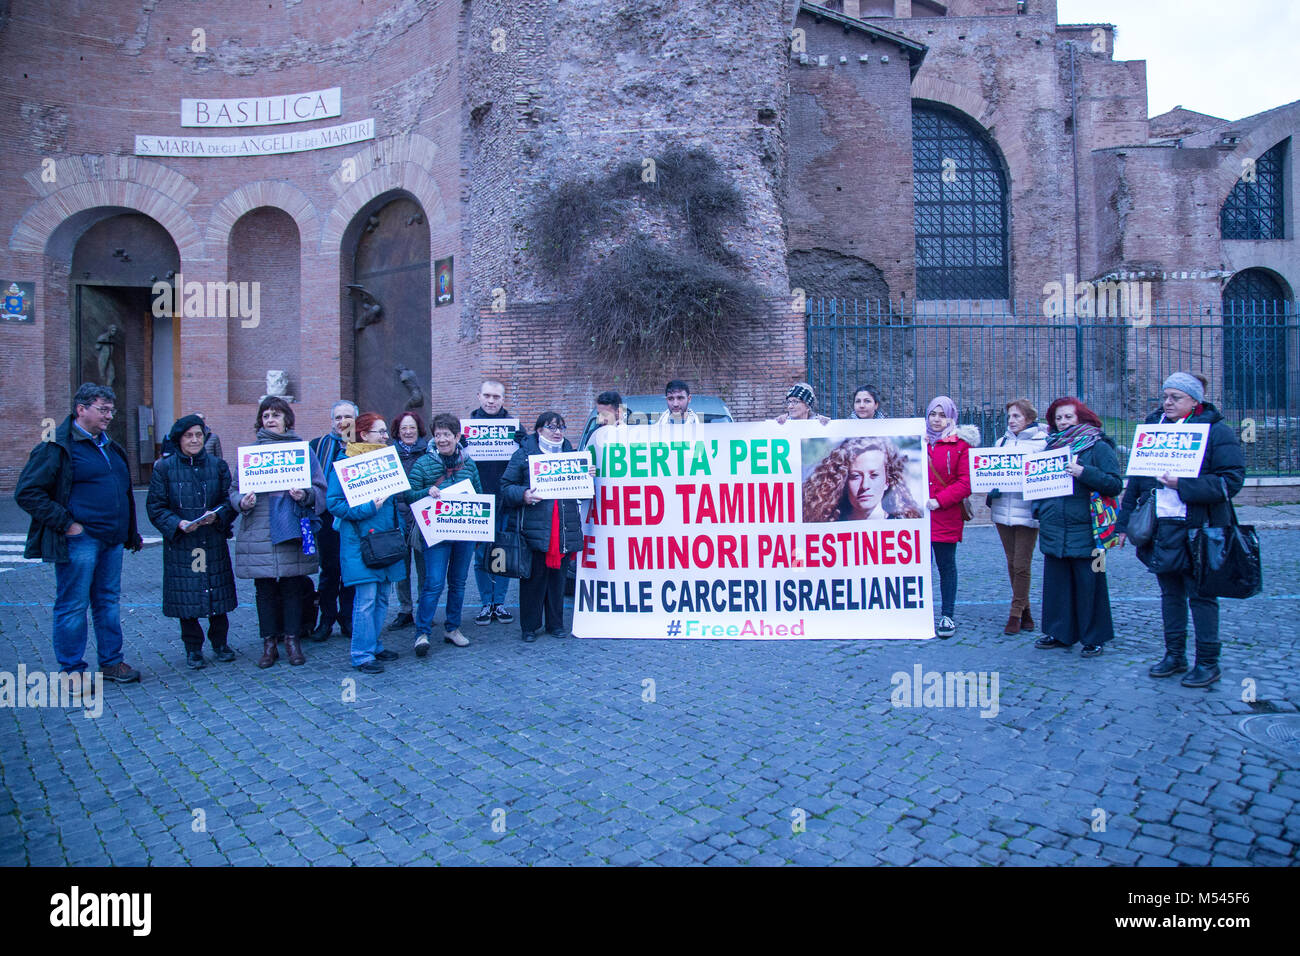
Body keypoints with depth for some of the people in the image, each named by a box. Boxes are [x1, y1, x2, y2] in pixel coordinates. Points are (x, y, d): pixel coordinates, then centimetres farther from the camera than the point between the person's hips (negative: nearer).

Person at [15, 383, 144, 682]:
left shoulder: (110, 447, 16)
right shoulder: (57, 447, -9)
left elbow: (124, 493, 26)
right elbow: (27, 493, -13)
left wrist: (131, 534, 22)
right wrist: (66, 524, -15)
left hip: (112, 541, 8)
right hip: (79, 541, -8)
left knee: (109, 602, 14)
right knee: (73, 606, 1)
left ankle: (111, 662, 24)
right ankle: (71, 671, 12)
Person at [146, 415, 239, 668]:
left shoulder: (218, 465, 6)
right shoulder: (164, 468, 1)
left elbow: (230, 499, 5)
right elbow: (155, 507, -1)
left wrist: (217, 516, -15)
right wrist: (178, 523, -16)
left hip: (214, 542, 1)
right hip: (180, 545, -1)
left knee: (218, 592, 5)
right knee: (186, 596, 2)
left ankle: (220, 643, 20)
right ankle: (193, 648, 15)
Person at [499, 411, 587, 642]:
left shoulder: (569, 452, 16)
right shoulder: (524, 454, 3)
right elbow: (506, 486, 1)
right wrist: (523, 495, -17)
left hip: (565, 528, 4)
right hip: (535, 527, -4)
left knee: (558, 575, 10)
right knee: (534, 577, 0)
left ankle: (555, 623, 22)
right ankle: (529, 627, 11)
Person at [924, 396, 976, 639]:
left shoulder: (960, 444, 1)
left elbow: (966, 482, -5)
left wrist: (940, 500, -13)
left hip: (946, 516, -3)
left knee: (946, 565, 4)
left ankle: (947, 616, 13)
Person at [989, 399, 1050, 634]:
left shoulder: (1042, 443, -2)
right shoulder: (1001, 442, 14)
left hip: (1026, 511, -5)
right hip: (1002, 509, 5)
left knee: (1022, 565, -4)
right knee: (1012, 563, 10)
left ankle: (1016, 614, 3)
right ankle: (1025, 612, 21)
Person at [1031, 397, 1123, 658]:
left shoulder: (1098, 447, -3)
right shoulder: (1051, 446, 14)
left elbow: (1115, 484, -11)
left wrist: (1084, 472, -21)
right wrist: (1038, 508, 8)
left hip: (1084, 531, -5)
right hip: (1053, 530, 5)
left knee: (1088, 584, 2)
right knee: (1056, 582, 10)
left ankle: (1094, 637, 13)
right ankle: (1059, 632, 22)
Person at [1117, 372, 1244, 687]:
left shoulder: (1216, 431, -6)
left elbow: (1232, 480, -14)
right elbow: (1136, 479, 14)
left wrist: (1183, 485, -23)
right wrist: (1124, 522, 11)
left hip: (1197, 528, -5)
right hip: (1159, 527, 5)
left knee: (1200, 594, 2)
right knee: (1170, 593, 13)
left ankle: (1208, 663, 13)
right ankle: (1174, 655, 24)